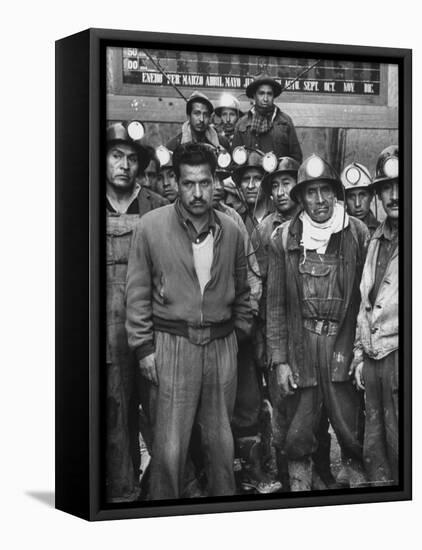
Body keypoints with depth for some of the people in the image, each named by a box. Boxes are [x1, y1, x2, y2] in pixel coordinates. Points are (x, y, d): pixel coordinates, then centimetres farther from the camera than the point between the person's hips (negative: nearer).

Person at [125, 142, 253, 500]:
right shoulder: (151, 227, -5)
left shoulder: (231, 232, 5)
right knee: (169, 447, -2)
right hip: (172, 343, -3)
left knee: (221, 441, 11)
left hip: (222, 345, 3)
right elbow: (138, 293, -1)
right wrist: (144, 347, -5)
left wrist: (240, 333, 11)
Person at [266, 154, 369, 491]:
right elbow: (275, 303, 5)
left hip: (345, 345, -1)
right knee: (298, 435, 6)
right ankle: (300, 485, 20)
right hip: (300, 346, 1)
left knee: (352, 431, 2)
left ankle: (357, 478, 19)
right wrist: (279, 360, 1)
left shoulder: (357, 234, 0)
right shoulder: (284, 239, 3)